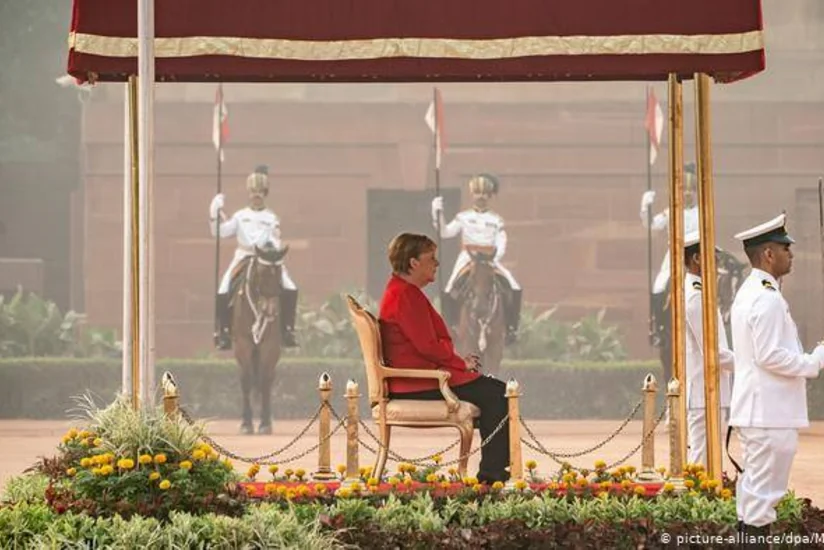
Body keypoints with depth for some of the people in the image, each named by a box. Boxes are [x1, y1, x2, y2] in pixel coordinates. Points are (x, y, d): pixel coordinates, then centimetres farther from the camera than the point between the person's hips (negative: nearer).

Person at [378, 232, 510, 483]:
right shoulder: (404, 295, -16)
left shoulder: (401, 291, 18)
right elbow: (427, 346, -21)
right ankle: (492, 473, -14)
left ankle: (493, 471, 4)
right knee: (496, 392, -13)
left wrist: (459, 360, 8)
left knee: (494, 390, 10)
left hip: (421, 375, 11)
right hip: (418, 384, -11)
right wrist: (461, 363, -7)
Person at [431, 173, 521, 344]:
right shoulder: (463, 217, 9)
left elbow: (501, 246, 4)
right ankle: (451, 326, -6)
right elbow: (445, 232, -1)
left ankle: (510, 327, -6)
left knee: (514, 288, -18)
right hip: (467, 260, -1)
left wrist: (494, 257, -16)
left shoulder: (496, 220, 10)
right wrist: (438, 213, -14)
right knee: (448, 291, -22)